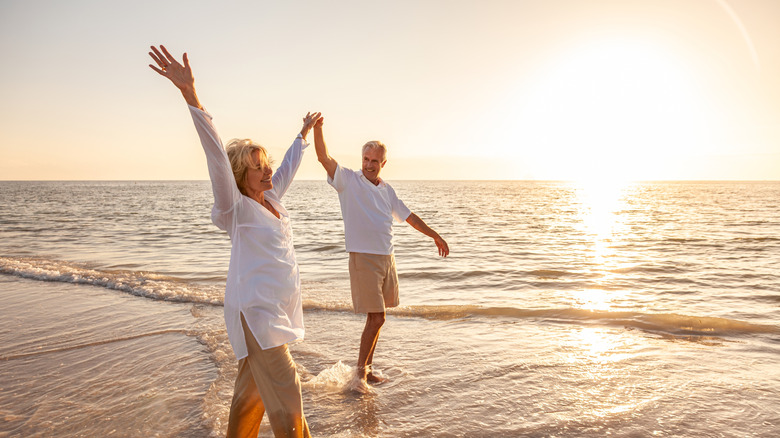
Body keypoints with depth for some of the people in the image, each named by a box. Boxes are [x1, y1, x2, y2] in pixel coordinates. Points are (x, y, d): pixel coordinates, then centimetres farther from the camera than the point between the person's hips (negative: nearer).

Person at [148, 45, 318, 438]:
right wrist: (191, 95, -33)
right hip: (256, 313, -8)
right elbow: (216, 155, -23)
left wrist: (304, 133, 38)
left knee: (252, 390, 19)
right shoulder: (237, 209, -11)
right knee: (286, 404, -4)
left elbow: (289, 165, 24)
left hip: (276, 311, 8)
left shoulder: (271, 199, 8)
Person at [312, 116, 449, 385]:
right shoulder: (349, 181, -3)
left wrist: (435, 236, 28)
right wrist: (317, 129, -33)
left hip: (387, 258, 6)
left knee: (377, 317, 10)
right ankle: (360, 371, 9)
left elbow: (408, 216, 24)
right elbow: (324, 158, -17)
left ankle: (367, 368, 23)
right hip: (363, 259, -6)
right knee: (376, 318, -8)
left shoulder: (387, 190, 14)